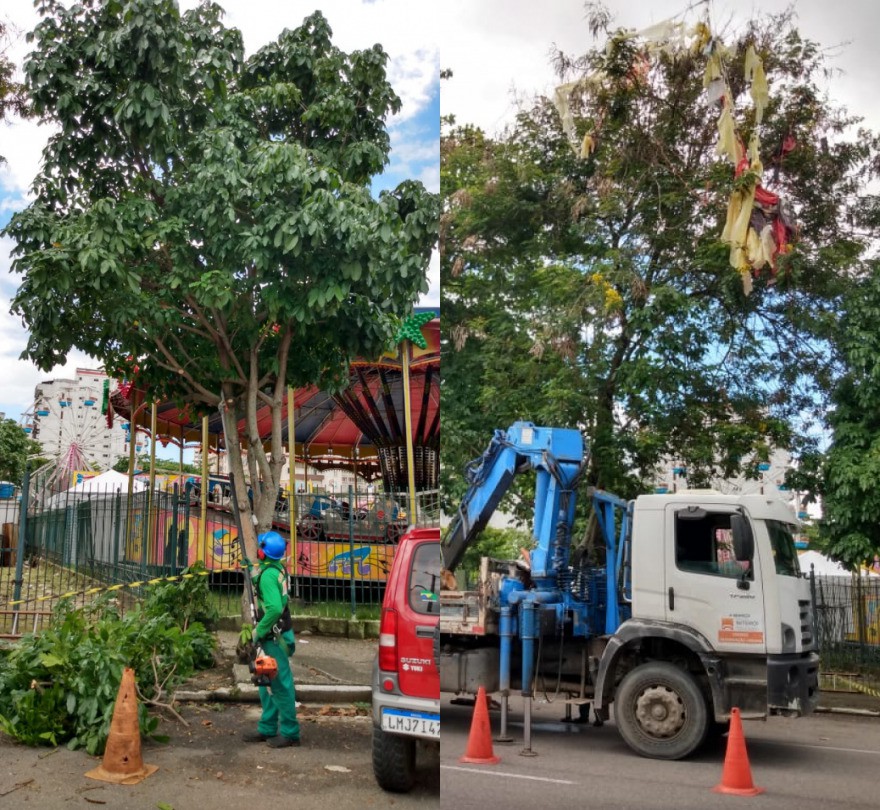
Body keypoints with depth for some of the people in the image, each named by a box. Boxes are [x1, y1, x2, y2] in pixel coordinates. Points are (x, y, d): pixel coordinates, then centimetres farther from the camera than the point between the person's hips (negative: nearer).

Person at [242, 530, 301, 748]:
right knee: (267, 684, 17)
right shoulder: (278, 568, 7)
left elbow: (274, 608, -31)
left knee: (281, 685, -2)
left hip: (275, 638, -10)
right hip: (275, 636, 10)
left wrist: (259, 632, -19)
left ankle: (290, 733, 6)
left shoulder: (268, 575, -21)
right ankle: (267, 729, 26)